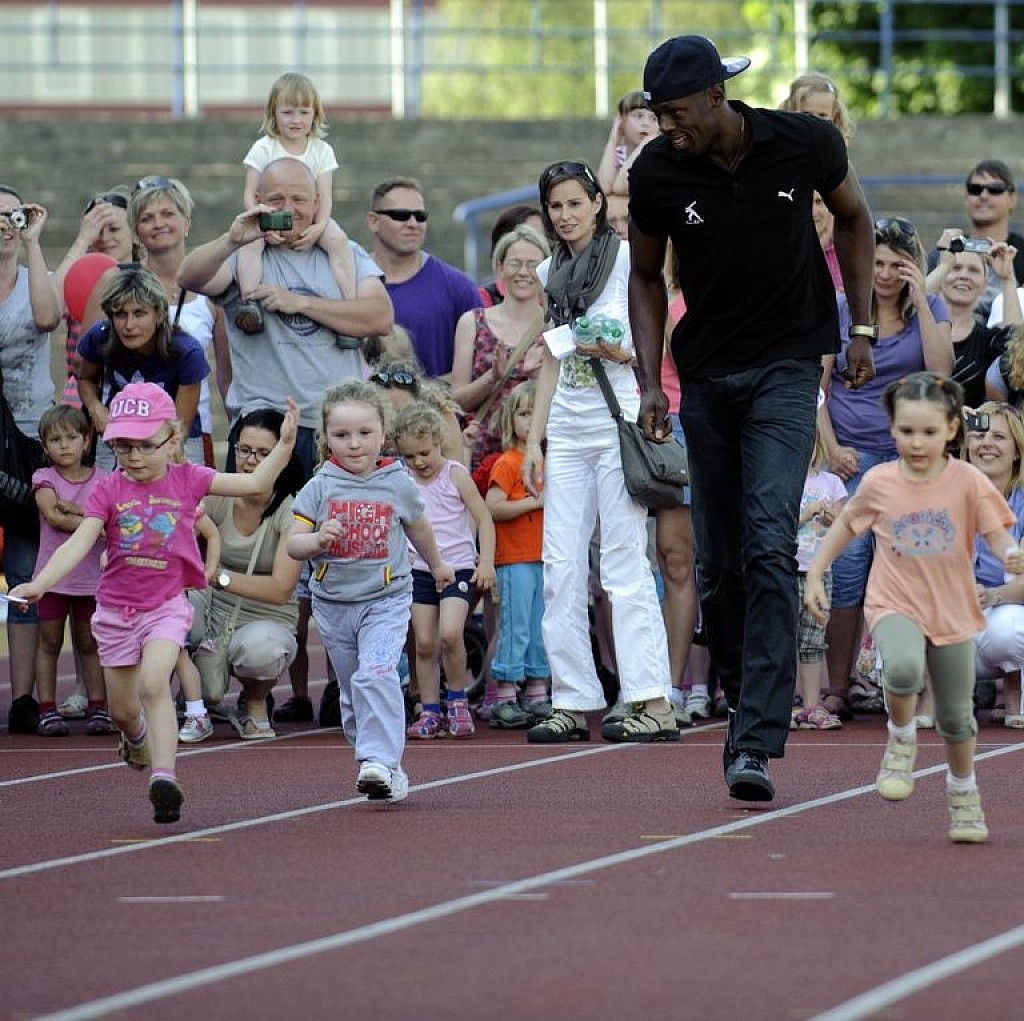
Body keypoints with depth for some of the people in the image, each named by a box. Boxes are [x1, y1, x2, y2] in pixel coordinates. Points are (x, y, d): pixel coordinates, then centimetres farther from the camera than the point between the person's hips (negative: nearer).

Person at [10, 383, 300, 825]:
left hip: (167, 605, -2)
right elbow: (78, 543, -15)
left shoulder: (187, 480, -3)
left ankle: (164, 778, -33)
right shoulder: (108, 490, -6)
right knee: (123, 711, 15)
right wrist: (40, 583, -30)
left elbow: (253, 483, -2)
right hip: (116, 609, 2)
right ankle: (138, 739, 51)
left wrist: (285, 443, -13)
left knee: (153, 683, -28)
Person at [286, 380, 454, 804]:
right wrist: (317, 539, -29)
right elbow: (292, 544, -7)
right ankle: (388, 768, 23)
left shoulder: (399, 485, -2)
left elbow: (417, 527, 19)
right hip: (333, 604, 2)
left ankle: (380, 761, -27)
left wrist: (437, 565, 35)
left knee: (376, 675, -23)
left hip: (385, 599, -2)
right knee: (352, 692, 10)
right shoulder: (320, 487, -4)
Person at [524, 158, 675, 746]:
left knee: (625, 560, -9)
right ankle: (574, 702, 4)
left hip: (618, 422, -6)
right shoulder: (550, 274, 15)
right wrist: (534, 441, 14)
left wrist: (618, 352, -23)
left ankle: (653, 702, -10)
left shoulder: (629, 259, -2)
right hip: (566, 428, 6)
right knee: (562, 565, 1)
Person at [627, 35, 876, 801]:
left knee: (769, 544, -17)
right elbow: (647, 277, 6)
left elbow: (853, 217, 8)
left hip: (786, 365, -3)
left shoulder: (805, 143, -13)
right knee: (718, 560, 5)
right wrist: (650, 382, -4)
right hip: (705, 375, 3)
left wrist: (862, 326, 5)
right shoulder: (656, 172, -10)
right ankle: (742, 701, 29)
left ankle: (756, 745, -22)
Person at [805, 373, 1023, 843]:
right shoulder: (879, 483, -7)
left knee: (955, 717, 11)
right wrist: (815, 577, 9)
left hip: (952, 612, 1)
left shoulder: (968, 482, -10)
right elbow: (846, 525, 10)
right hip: (895, 605, -1)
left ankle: (963, 792, 37)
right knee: (903, 667, -34)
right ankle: (901, 739, -5)